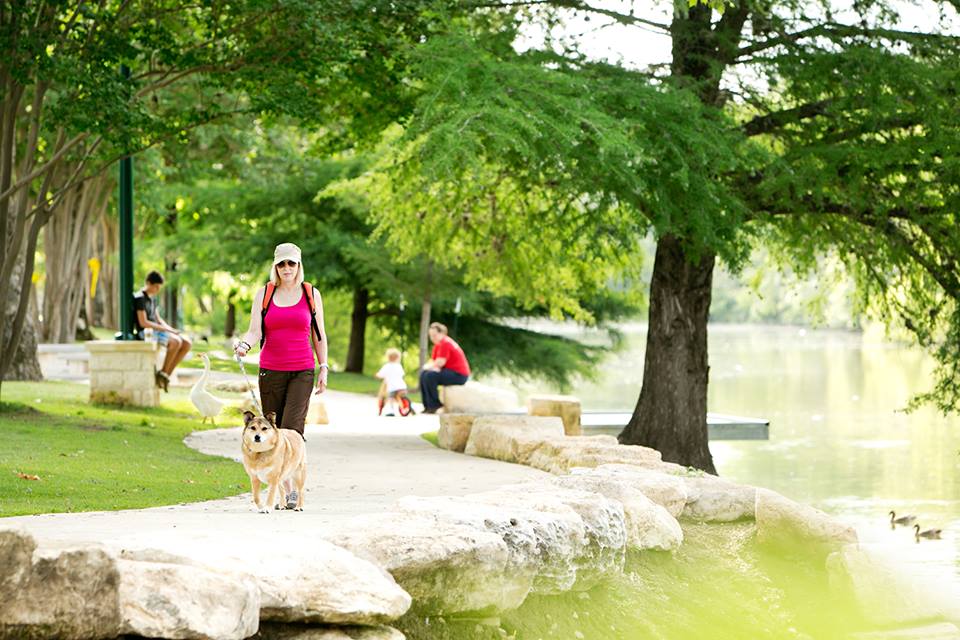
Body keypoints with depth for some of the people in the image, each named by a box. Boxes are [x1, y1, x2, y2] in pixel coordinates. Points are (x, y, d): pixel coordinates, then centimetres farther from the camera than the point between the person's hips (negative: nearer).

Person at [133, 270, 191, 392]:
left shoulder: (152, 299, 19)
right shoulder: (140, 298, -11)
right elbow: (143, 323, -19)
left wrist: (171, 330, 1)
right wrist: (165, 329, -19)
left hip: (156, 331, 9)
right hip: (145, 333, -9)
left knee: (187, 344, -6)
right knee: (176, 341, -32)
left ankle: (166, 374, -8)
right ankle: (162, 373, -18)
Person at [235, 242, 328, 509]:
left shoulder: (311, 294, 7)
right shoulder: (264, 294, 7)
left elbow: (319, 335, 11)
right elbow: (255, 331, -2)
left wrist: (323, 368, 6)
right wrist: (244, 344, -23)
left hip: (302, 372, -1)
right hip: (270, 371, 2)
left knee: (292, 428, -16)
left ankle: (293, 487, -10)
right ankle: (281, 487, 12)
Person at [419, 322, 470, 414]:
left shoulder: (446, 343, -17)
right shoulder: (438, 344, 13)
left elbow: (440, 362, -24)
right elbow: (432, 360, 10)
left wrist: (429, 366, -7)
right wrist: (431, 366, -13)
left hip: (459, 375, -10)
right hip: (451, 371, 10)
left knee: (430, 376, -26)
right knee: (423, 374, 10)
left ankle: (434, 406, -15)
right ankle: (427, 406, 7)